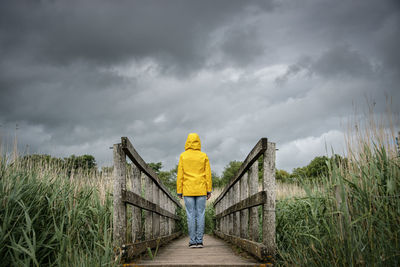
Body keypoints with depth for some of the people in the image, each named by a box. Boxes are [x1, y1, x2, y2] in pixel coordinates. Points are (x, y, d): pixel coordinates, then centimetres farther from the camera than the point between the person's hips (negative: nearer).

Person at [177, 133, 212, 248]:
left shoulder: (183, 156, 0)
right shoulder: (204, 156, 2)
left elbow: (180, 175, -1)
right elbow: (208, 174, 0)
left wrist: (179, 191, 3)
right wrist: (209, 190, 4)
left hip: (188, 191, 0)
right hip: (201, 190, 1)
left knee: (191, 215, 1)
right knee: (200, 215, 3)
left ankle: (193, 241, 0)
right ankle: (199, 241, 1)